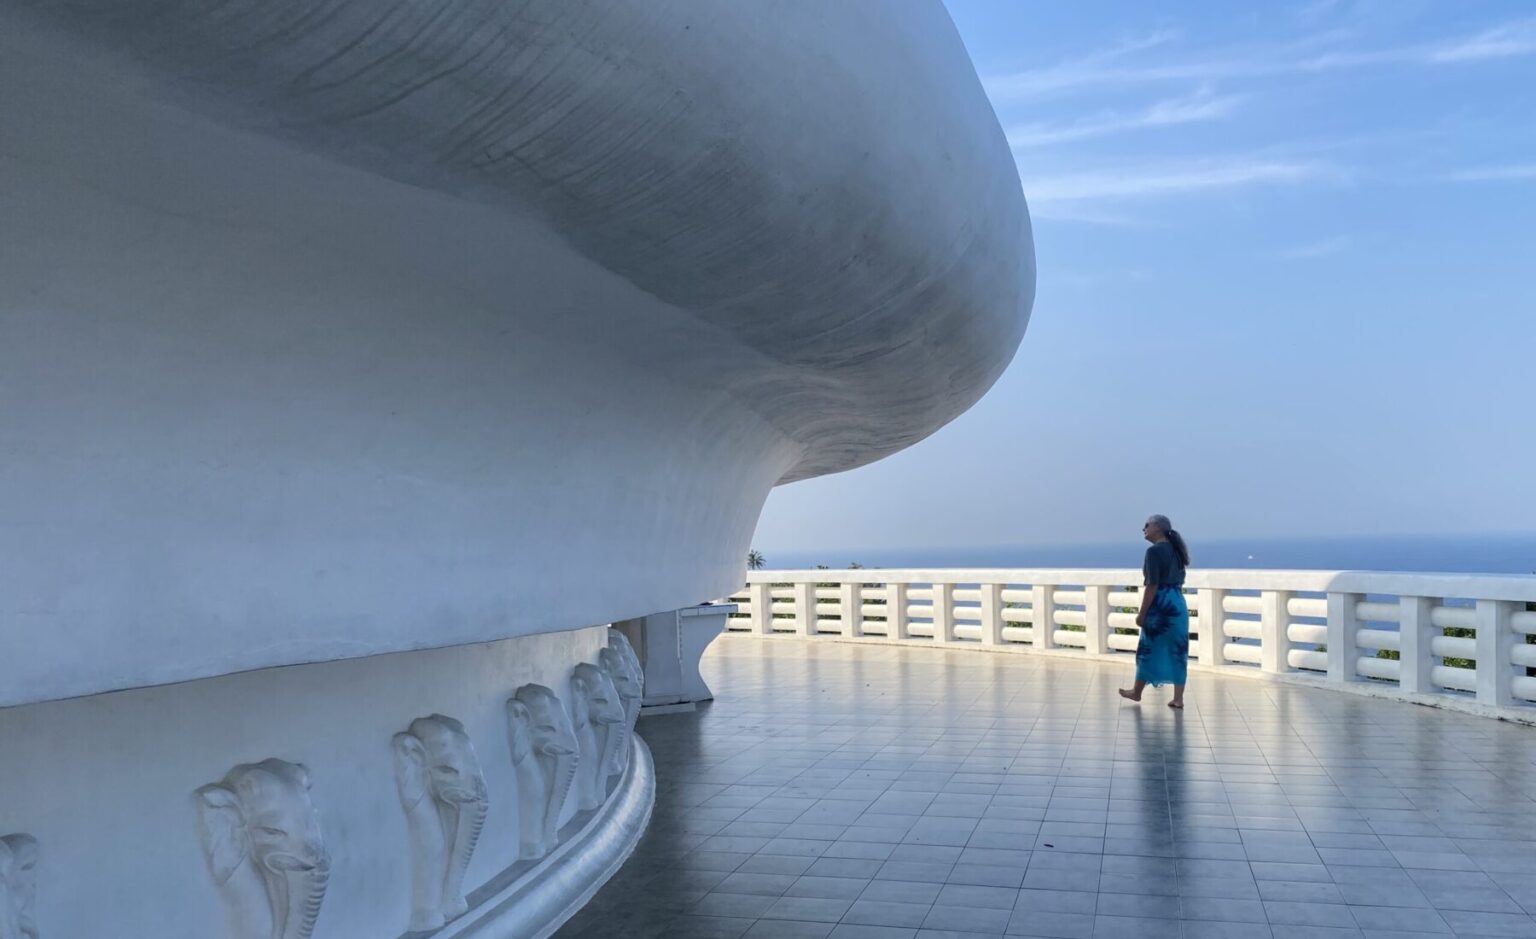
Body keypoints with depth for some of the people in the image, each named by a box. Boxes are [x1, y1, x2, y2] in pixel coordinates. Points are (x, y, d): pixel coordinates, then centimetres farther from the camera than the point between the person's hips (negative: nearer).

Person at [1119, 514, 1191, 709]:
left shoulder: (1154, 551, -15)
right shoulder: (1175, 550, 11)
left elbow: (1152, 585, -18)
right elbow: (1179, 582, 16)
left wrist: (1142, 614, -14)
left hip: (1161, 605, -8)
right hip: (1178, 604, 8)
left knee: (1149, 650, 7)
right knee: (1177, 651, 8)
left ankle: (1136, 692, 22)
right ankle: (1178, 699, 9)